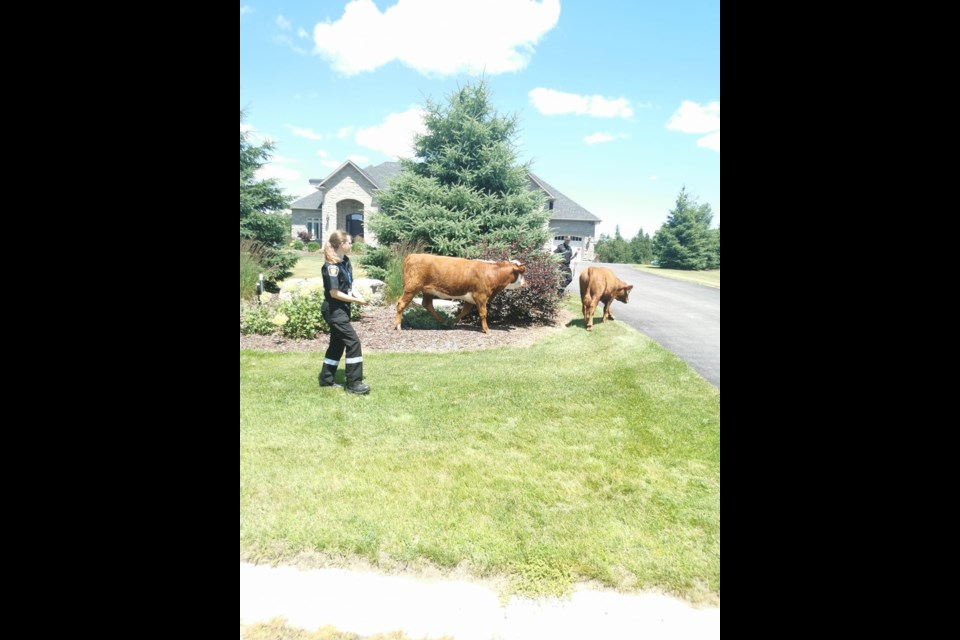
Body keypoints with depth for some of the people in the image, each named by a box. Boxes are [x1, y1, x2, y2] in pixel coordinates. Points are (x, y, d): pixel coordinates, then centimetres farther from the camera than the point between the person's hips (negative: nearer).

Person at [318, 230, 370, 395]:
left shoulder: (346, 261, 6)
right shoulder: (332, 266, -20)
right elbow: (334, 293, -21)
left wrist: (356, 294, -3)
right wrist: (356, 300, -16)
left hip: (342, 309, 9)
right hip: (334, 310, -9)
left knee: (337, 344, 15)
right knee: (353, 342, -10)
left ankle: (326, 379, 27)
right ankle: (354, 383, -4)